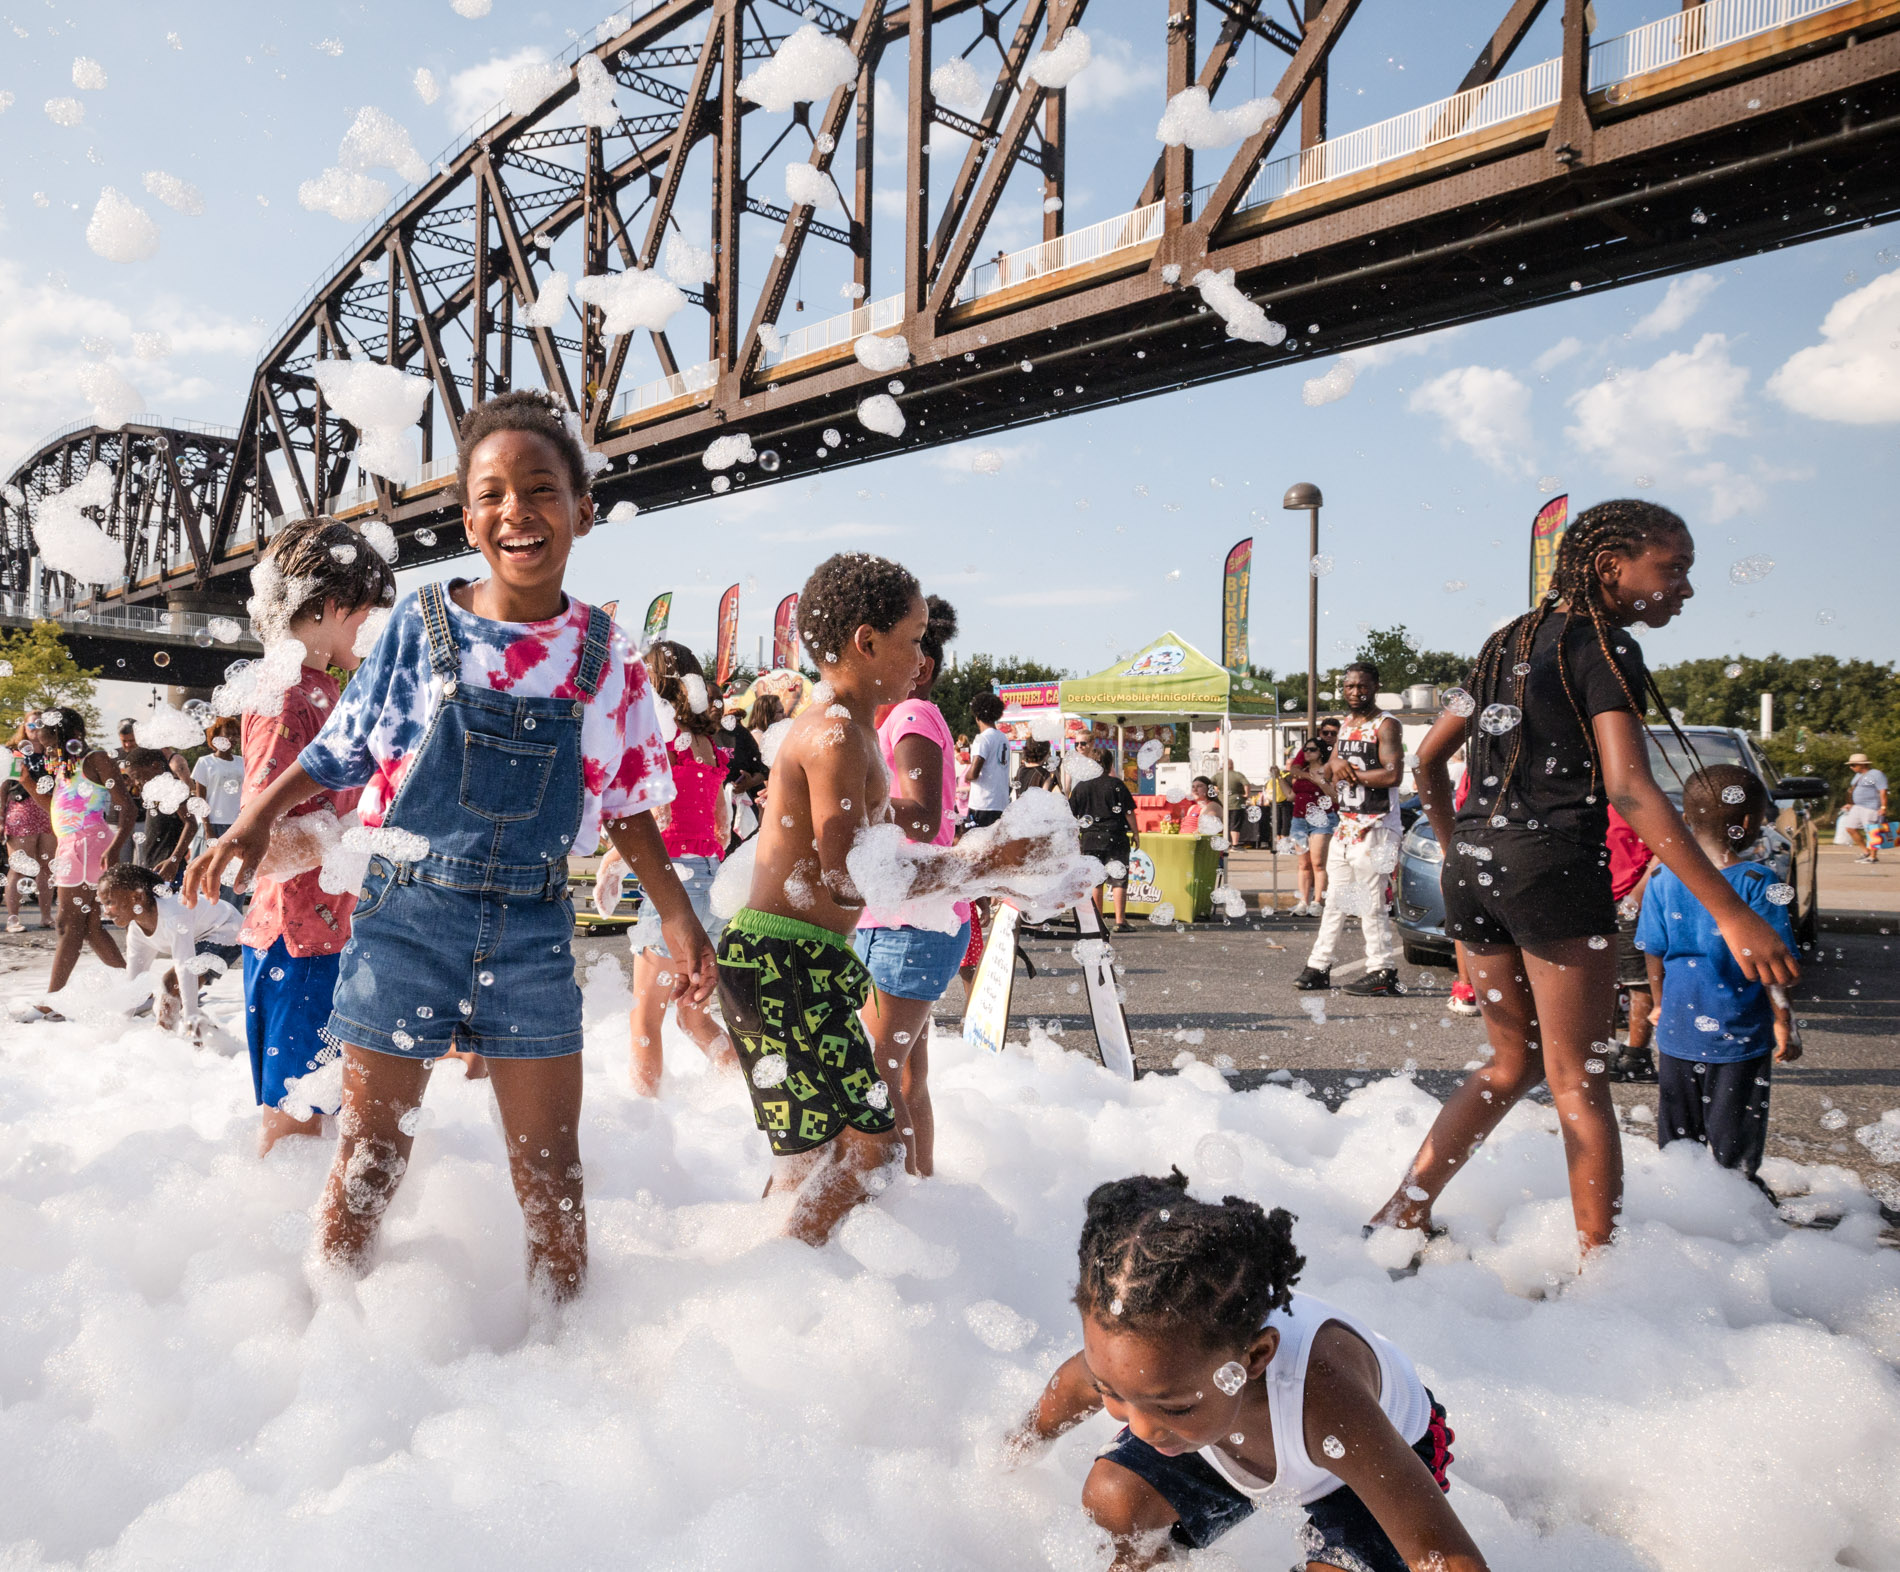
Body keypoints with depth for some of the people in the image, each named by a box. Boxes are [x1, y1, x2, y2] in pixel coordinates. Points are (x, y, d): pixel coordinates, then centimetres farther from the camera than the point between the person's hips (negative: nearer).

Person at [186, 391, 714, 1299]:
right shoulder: (420, 625, -2)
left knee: (550, 1173, 8)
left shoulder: (605, 657, 1)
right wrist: (252, 824, -6)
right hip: (409, 914, -1)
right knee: (367, 1161, 8)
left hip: (533, 930, 1)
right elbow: (337, 754, 6)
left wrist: (677, 916, 1)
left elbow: (628, 806, 7)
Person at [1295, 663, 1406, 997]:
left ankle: (1383, 973, -1)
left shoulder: (1385, 725, -9)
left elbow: (1393, 774, -21)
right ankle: (1319, 967, 17)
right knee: (1335, 899, 11)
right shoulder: (1346, 725, 16)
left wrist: (1351, 773, -11)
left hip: (1375, 827, -8)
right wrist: (1336, 763, -5)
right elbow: (1328, 774, 19)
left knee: (1371, 903, -7)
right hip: (1345, 825, 8)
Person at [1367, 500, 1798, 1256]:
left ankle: (1402, 1209, 16)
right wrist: (1730, 912, -21)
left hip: (1473, 862, 7)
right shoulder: (1605, 648, -7)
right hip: (1553, 863, -7)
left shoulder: (1508, 641, 16)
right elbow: (1629, 788, -19)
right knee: (1578, 1081, 4)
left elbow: (1428, 758, 20)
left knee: (1514, 1062, 20)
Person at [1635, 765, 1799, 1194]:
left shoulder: (1663, 880, -4)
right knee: (1733, 1139, 10)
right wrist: (1783, 1023, -3)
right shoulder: (1758, 883, -15)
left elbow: (1653, 955, 3)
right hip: (1739, 1031, -4)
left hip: (1679, 1027, 4)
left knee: (1677, 1133, 16)